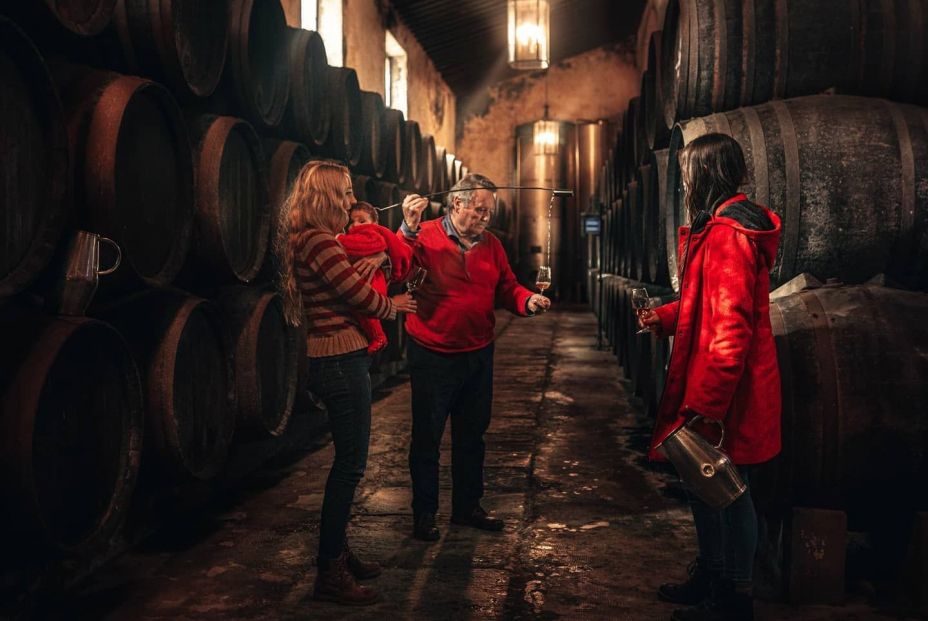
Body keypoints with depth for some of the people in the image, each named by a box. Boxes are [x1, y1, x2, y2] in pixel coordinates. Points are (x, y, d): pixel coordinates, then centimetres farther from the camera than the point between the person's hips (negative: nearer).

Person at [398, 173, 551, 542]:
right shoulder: (424, 238, -11)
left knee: (472, 433, 17)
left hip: (478, 355, 6)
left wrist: (528, 302, -11)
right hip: (432, 356, -6)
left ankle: (467, 507, 33)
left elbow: (506, 289, 9)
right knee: (427, 436, 4)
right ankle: (424, 514, 20)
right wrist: (408, 229, -34)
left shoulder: (491, 245, 7)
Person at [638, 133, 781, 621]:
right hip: (714, 386, 10)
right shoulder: (720, 226, 13)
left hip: (726, 392, -10)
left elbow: (731, 326, -26)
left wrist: (706, 406, -25)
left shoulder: (726, 234, -21)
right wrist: (665, 317, 10)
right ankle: (710, 577, 37)